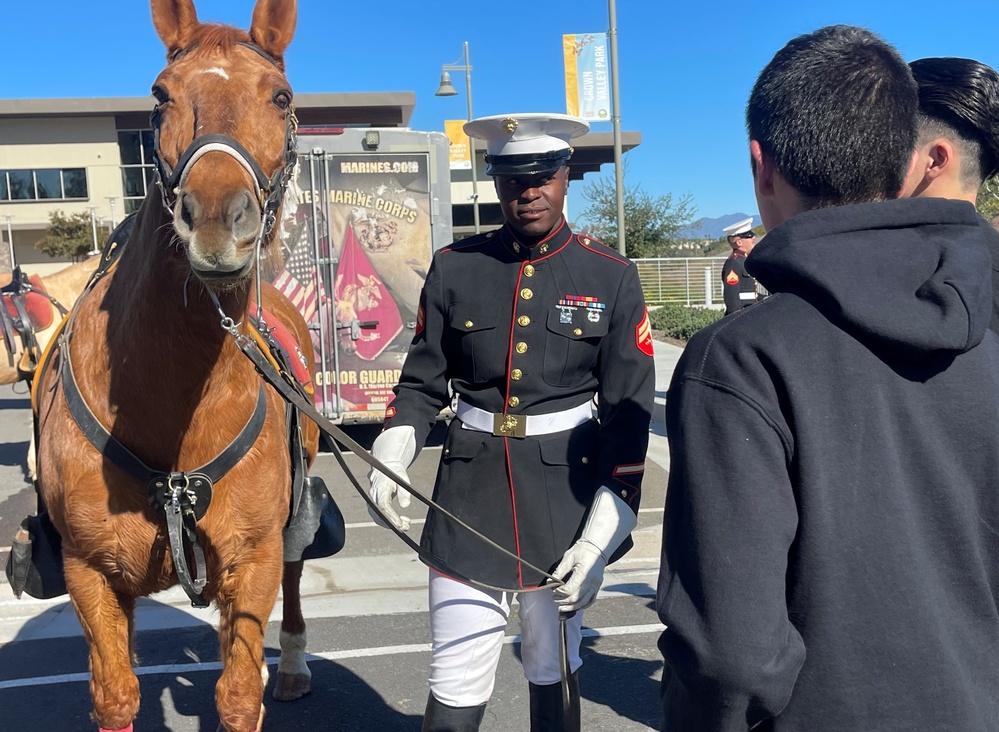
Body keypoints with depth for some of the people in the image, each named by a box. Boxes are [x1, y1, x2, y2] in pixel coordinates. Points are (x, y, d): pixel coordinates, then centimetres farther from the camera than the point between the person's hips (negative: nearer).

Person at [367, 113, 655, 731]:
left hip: (565, 489, 0)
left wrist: (601, 536, -9)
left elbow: (628, 413, -4)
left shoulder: (612, 278, -3)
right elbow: (422, 380, 7)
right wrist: (392, 455, -12)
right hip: (471, 492, 1)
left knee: (554, 671, 18)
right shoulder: (455, 268, 1)